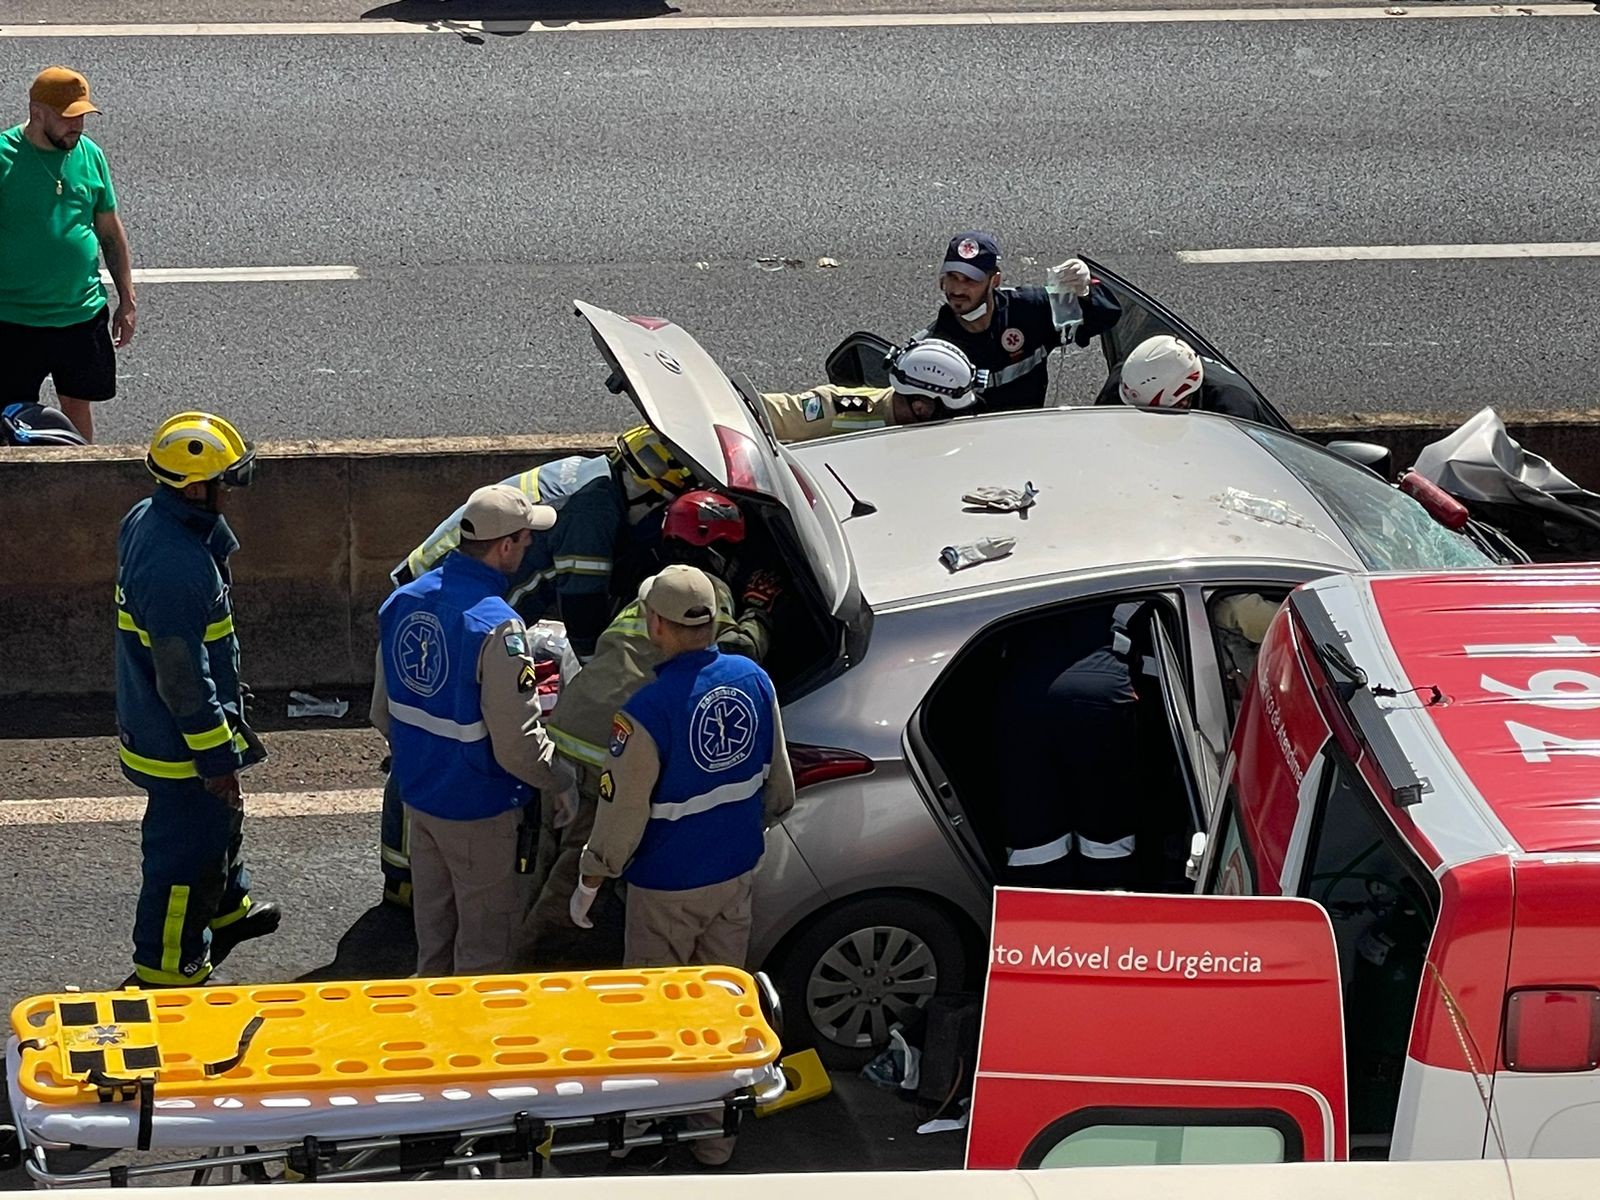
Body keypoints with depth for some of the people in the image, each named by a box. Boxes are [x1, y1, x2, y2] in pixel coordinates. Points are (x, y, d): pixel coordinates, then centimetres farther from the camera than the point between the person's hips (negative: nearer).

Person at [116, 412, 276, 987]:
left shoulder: (145, 519, -3)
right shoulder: (175, 567, -34)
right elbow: (183, 678, -28)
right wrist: (218, 759, -21)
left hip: (150, 719, 10)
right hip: (179, 741, -10)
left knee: (221, 818, 31)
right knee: (185, 851, 5)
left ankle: (227, 911, 54)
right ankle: (165, 973, 19)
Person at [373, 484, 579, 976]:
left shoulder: (402, 602, -2)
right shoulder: (496, 626, -27)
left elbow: (382, 713, 9)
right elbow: (518, 744, -25)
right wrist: (564, 784, -8)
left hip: (418, 795, 8)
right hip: (481, 810, -8)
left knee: (433, 928, 23)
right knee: (488, 946, 8)